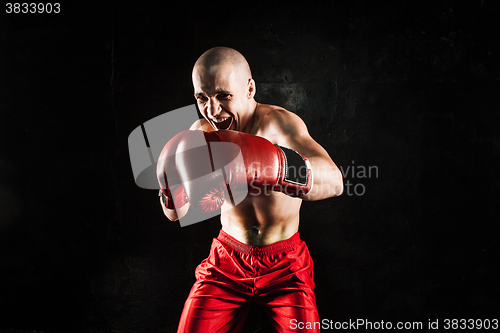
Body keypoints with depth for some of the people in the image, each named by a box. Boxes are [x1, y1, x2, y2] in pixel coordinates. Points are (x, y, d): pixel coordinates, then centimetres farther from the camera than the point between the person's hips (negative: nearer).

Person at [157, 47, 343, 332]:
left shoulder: (281, 123, -20)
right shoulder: (201, 132, -6)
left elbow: (334, 181, -39)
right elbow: (176, 214, 1)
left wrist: (266, 164, -54)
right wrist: (172, 191, -23)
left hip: (285, 265, -2)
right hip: (227, 261, 3)